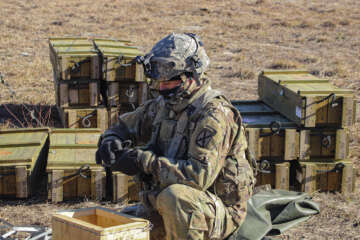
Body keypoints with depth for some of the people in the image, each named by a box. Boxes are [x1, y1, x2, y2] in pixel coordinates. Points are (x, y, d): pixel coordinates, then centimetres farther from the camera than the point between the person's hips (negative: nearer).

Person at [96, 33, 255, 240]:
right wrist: (111, 140, -6)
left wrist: (146, 162, -28)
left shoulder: (213, 114, -21)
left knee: (174, 196, -37)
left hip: (220, 212, -8)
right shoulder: (164, 105, 4)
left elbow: (201, 175, -31)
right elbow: (126, 125, 18)